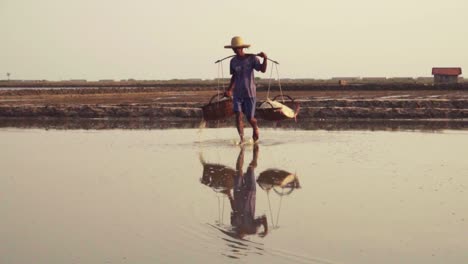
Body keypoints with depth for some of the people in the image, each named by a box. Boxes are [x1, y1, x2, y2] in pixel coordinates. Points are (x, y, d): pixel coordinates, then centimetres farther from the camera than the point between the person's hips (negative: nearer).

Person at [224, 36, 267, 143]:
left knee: (250, 118, 2)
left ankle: (255, 128, 35)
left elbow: (263, 70, -14)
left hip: (250, 93, -3)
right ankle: (241, 139, -9)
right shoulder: (233, 61, 3)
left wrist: (265, 59, -29)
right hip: (237, 93, 3)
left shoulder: (252, 58, -7)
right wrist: (229, 90, 11)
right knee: (238, 115, -12)